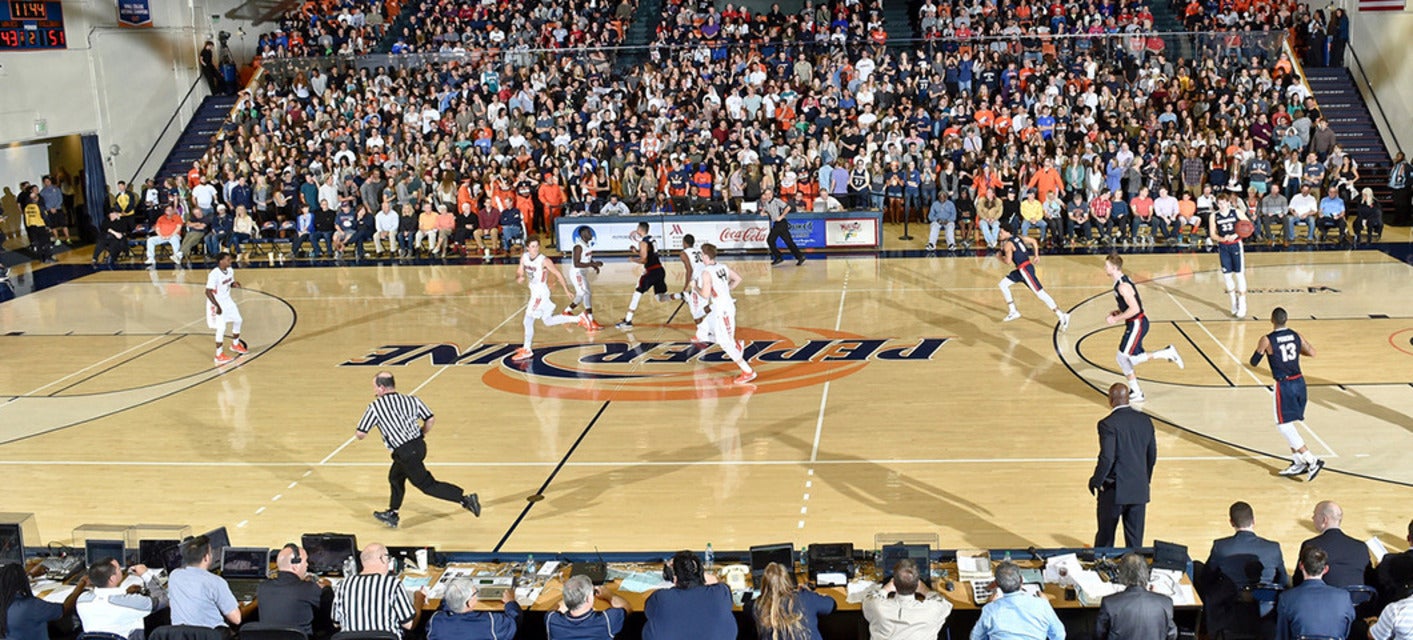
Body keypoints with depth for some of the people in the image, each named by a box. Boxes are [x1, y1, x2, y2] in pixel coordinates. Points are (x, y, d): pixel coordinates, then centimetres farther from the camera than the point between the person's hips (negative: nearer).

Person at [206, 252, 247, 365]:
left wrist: (235, 284, -11)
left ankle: (235, 344, 41)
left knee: (237, 320, 18)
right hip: (217, 303, -8)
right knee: (221, 328, -9)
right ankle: (219, 355, 1)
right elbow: (208, 292, -26)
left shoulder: (230, 271, -3)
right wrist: (217, 306, -29)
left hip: (227, 301, 8)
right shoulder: (214, 274, -27)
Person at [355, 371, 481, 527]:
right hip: (419, 445, 8)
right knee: (395, 477, 26)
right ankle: (392, 515, 36)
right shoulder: (411, 400, 8)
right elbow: (431, 420, 2)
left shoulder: (375, 407, -4)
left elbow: (360, 434, -3)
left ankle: (466, 499, -11)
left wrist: (357, 433, 21)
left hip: (405, 452, -8)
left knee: (428, 485, -3)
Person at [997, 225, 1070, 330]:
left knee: (1040, 293, -11)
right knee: (1002, 284, 16)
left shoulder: (1007, 244, -12)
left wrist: (1001, 257, 0)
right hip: (1021, 269, 10)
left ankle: (1062, 316, -12)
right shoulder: (1018, 237, 14)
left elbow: (1008, 260, -20)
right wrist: (1036, 255, 21)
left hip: (1025, 269, -10)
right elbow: (1033, 241, 17)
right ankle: (1013, 312, 19)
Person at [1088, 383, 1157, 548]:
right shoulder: (1145, 420, 2)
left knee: (1105, 538, 10)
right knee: (1135, 540, 11)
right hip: (1139, 491, 5)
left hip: (1114, 490, -5)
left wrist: (1095, 481, -6)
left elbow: (1107, 458, -21)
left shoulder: (1108, 424, -17)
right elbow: (1152, 454, 9)